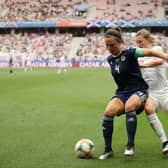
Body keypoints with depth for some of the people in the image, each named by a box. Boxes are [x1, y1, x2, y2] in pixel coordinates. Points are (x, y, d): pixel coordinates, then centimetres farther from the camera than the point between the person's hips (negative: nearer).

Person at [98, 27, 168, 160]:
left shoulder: (130, 53, -11)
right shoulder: (110, 59, 9)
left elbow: (150, 52, -18)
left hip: (138, 90, -5)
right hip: (122, 93, 5)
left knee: (129, 106, -38)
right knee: (109, 111, -24)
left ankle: (130, 145, -30)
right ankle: (108, 149, -13)